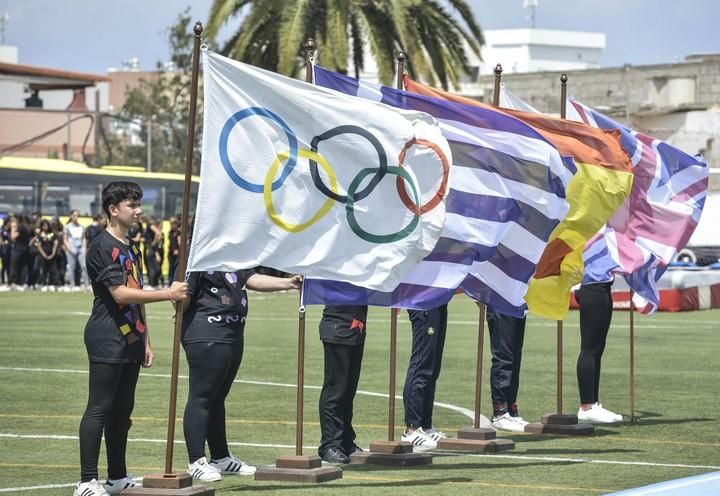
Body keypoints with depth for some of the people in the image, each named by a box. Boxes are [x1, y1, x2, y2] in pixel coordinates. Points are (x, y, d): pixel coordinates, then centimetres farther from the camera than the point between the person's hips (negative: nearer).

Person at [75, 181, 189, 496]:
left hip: (130, 340, 9)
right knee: (99, 409, -9)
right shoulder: (102, 246, -12)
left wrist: (145, 340, 19)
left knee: (122, 410, 12)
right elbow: (121, 294, -20)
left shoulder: (132, 248, 17)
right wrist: (168, 294, -20)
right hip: (107, 340, -9)